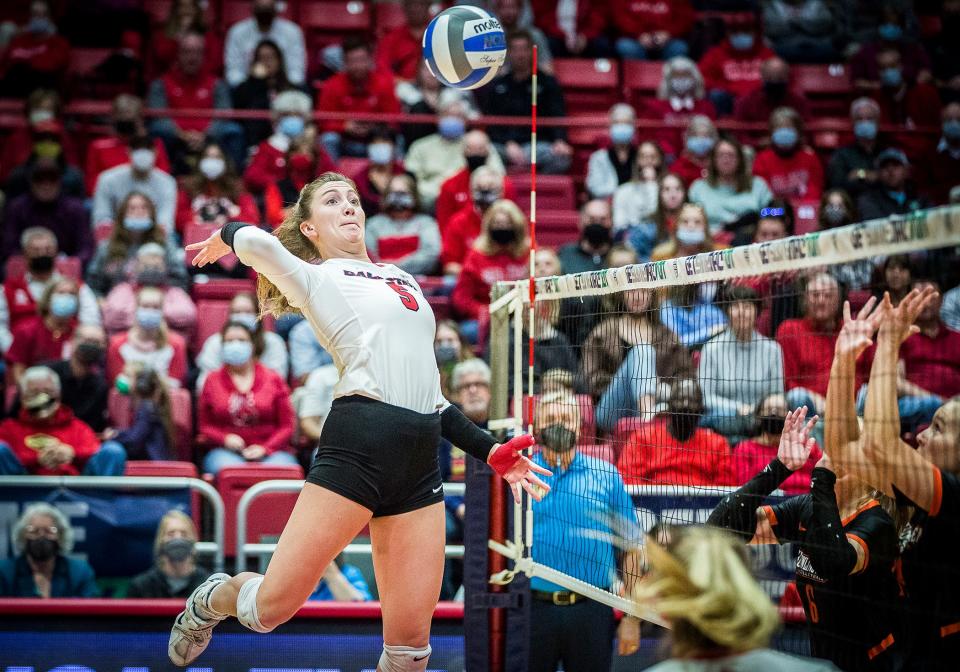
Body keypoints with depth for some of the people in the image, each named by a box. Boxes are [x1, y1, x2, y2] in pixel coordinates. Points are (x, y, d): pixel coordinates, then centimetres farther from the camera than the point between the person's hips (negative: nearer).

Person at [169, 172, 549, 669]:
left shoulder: (402, 279, 25)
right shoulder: (314, 278, 6)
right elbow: (258, 244, -16)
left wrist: (488, 451, 21)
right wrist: (229, 236, 7)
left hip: (421, 460, 5)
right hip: (358, 441, -5)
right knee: (273, 605, -4)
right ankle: (210, 601, 30)